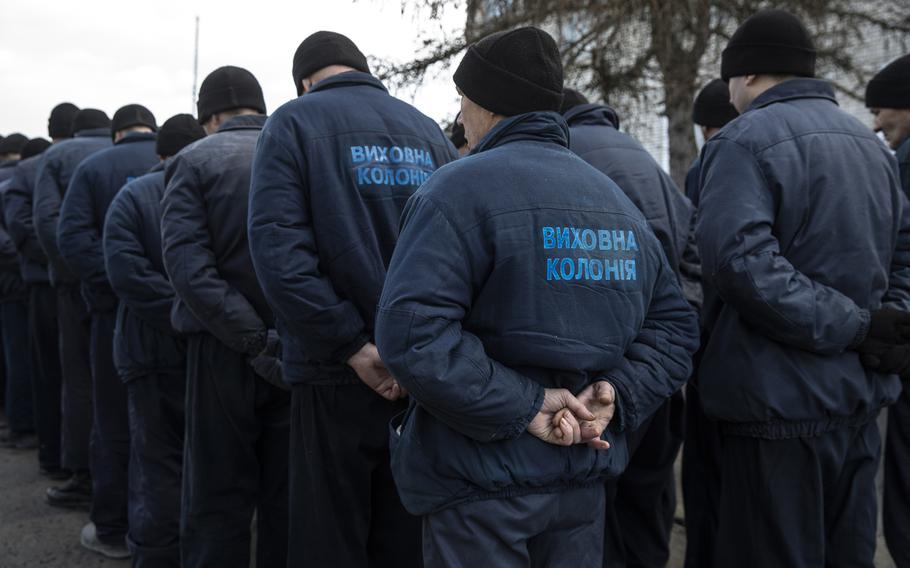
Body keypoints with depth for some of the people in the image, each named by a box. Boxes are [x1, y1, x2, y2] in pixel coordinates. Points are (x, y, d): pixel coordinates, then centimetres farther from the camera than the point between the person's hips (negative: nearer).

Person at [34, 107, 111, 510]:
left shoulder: (57, 155, 9)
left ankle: (85, 478, 6)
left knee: (82, 376, 4)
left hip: (80, 277, -2)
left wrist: (67, 264, -3)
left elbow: (46, 217, -5)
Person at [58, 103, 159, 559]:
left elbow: (72, 236, -11)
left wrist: (114, 281, -13)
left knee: (114, 424, 9)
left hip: (117, 311, -1)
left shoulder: (94, 167, 1)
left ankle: (113, 529, 17)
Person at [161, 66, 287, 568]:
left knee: (217, 500, 8)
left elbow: (187, 262, -16)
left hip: (224, 348, -2)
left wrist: (255, 340, -18)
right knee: (287, 497, 13)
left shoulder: (193, 161, -2)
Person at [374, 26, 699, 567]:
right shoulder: (617, 198, 9)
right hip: (585, 477, 6)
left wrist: (521, 406, -18)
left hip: (482, 481, -6)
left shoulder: (459, 188, -11)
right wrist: (617, 397, -3)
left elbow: (412, 331, -24)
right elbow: (674, 323, 9)